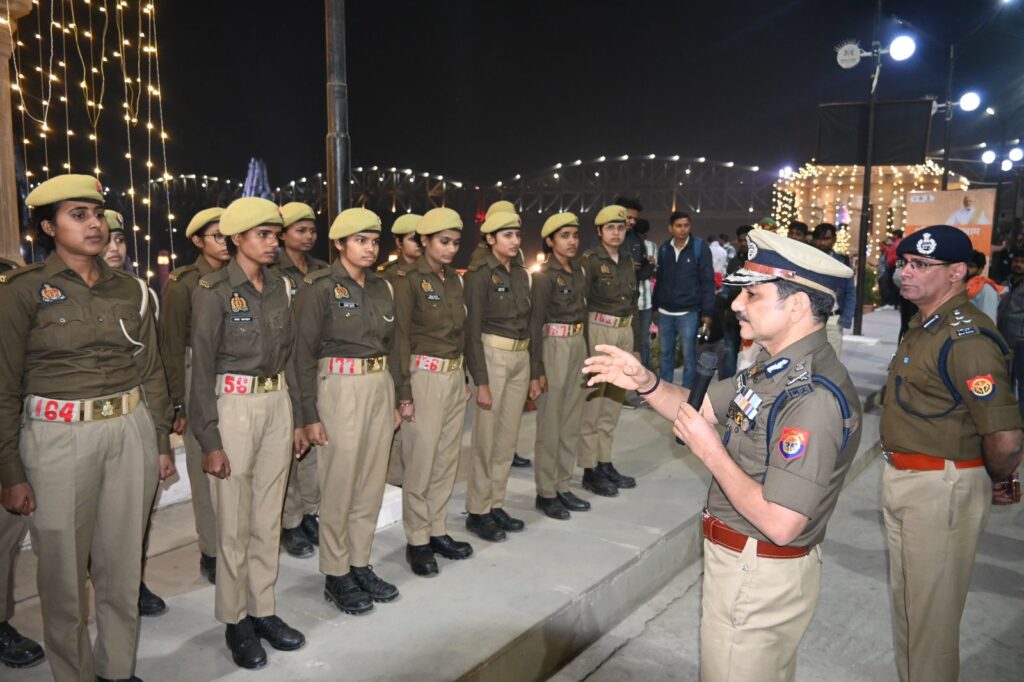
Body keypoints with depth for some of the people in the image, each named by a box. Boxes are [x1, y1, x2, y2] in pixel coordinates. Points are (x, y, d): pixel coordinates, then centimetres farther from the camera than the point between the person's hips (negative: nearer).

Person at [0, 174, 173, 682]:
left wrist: (161, 440, 10)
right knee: (65, 570, 8)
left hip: (131, 432, 4)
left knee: (122, 564, 13)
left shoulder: (130, 289, 7)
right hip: (59, 438, -3)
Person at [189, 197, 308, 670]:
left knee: (268, 516, 13)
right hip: (235, 406, -5)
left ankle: (263, 609, 27)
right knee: (235, 523, 6)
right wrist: (210, 440, -12)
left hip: (278, 404, 6)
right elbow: (202, 369, -10)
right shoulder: (214, 291, -10)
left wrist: (297, 418, 12)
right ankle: (235, 619, 23)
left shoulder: (280, 287, 7)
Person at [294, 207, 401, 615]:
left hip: (380, 389, 6)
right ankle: (335, 575, 20)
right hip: (340, 389, -6)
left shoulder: (381, 287, 10)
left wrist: (395, 398, 15)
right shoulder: (320, 287, -9)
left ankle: (361, 565, 28)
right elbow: (304, 354, -10)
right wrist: (309, 415, -12)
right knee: (339, 488, 4)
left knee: (372, 485, 12)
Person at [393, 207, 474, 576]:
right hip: (425, 376, -7)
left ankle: (438, 531, 26)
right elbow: (401, 339, -11)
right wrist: (404, 393, -13)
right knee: (421, 462, 1)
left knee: (447, 459, 13)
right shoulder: (409, 281, -10)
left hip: (455, 376, 7)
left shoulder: (454, 279, 11)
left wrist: (466, 378, 15)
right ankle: (417, 541, 14)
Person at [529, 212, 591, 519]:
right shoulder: (544, 275, -10)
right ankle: (545, 492, 13)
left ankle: (562, 485, 24)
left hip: (578, 345, 7)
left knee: (570, 422, 12)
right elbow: (536, 323, -12)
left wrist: (587, 355, 14)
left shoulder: (578, 271, 11)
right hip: (554, 347, -7)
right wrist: (537, 370, -15)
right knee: (550, 423, 1)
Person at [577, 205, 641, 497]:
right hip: (599, 331, -7)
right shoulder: (590, 260, -6)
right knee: (592, 404, -2)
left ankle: (605, 463, 22)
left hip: (624, 332, 7)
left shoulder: (628, 261, 13)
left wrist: (636, 342, 15)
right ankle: (589, 470, 5)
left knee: (613, 403, 12)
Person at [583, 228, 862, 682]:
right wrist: (645, 383, -7)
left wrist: (711, 452, -23)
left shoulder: (814, 397, -30)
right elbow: (701, 407, 10)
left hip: (759, 577, -9)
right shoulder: (775, 368, 2)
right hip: (744, 562, 9)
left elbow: (780, 524, -33)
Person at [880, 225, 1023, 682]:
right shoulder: (923, 326, 8)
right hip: (903, 481, 10)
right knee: (906, 602, 23)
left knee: (931, 613, 6)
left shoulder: (966, 338, -24)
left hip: (942, 490, -10)